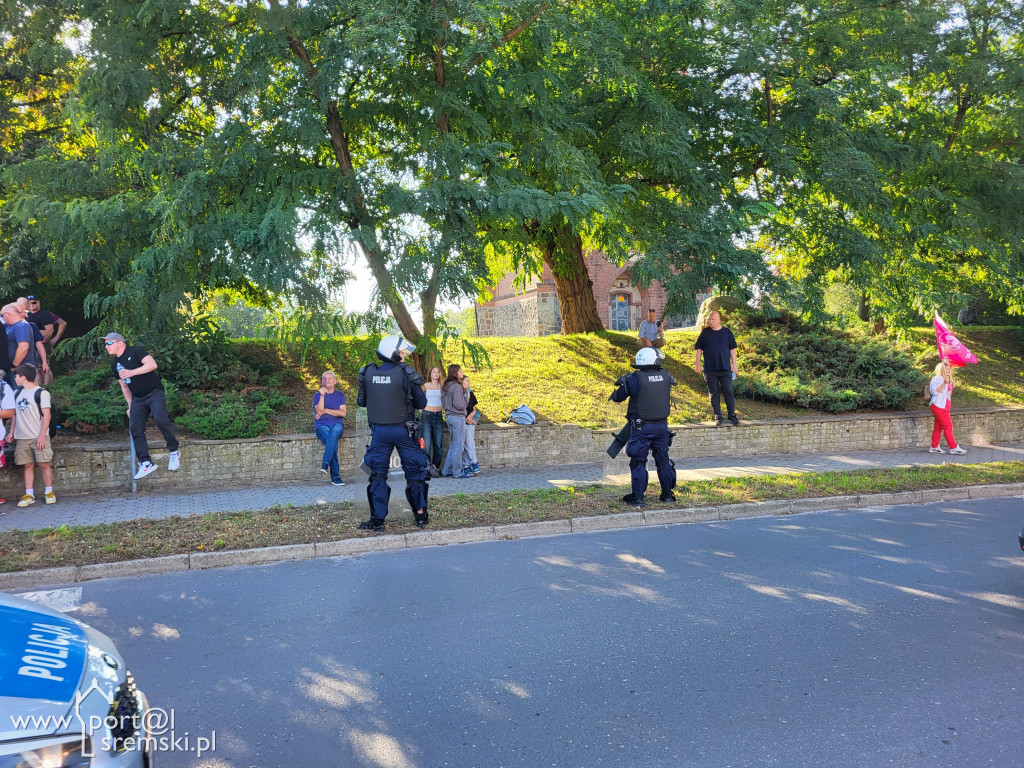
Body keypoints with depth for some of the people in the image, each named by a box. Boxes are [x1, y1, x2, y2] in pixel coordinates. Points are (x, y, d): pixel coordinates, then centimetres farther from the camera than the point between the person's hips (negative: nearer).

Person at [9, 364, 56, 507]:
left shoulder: (41, 393, -5)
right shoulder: (17, 393, 14)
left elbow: (46, 415, -9)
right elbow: (15, 414, 19)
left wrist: (42, 435, -15)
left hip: (39, 437, -5)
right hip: (22, 437, 5)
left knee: (44, 463, -4)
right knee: (27, 465, 5)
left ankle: (49, 492, 5)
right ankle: (29, 495, 7)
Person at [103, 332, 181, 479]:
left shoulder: (136, 351, -5)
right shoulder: (115, 364, 16)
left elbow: (152, 364, -21)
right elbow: (124, 386, 23)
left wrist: (132, 372, -27)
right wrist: (130, 405, 18)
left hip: (155, 392, -7)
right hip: (138, 398, 7)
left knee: (160, 419, -27)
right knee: (135, 428, -6)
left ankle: (174, 452, -11)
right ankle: (146, 463, -4)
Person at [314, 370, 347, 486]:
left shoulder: (340, 395, 17)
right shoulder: (317, 395, 14)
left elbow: (342, 413, 3)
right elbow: (319, 412, -5)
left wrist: (325, 410, -3)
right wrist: (322, 395, -15)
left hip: (337, 424, 1)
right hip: (322, 425, -1)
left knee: (334, 433, -38)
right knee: (334, 443, -31)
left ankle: (325, 464, -44)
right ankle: (335, 477, -32)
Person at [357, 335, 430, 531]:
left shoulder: (367, 373, -3)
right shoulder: (405, 374, -13)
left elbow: (361, 402, 7)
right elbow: (421, 403, -6)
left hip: (379, 431, 2)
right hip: (403, 431, -2)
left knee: (378, 474, 11)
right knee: (414, 471, 12)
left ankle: (378, 520, 12)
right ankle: (421, 515, 17)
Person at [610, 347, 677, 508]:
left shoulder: (636, 379, -14)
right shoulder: (666, 376, 0)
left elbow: (618, 397, -6)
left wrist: (622, 385, 18)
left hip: (642, 427, -4)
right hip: (662, 425, 4)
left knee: (638, 462, 3)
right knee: (663, 460, 16)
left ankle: (637, 497, 1)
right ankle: (667, 494, 23)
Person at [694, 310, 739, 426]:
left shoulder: (727, 332, 7)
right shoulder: (705, 333, 6)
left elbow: (732, 349, 11)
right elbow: (699, 349, 8)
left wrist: (734, 364, 6)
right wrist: (697, 363, 2)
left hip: (725, 368, 0)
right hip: (710, 369, 0)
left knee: (728, 392, -2)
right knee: (714, 393, 3)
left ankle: (732, 415, 8)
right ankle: (718, 417, 11)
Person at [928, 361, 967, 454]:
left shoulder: (946, 380, 21)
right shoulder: (937, 378, -11)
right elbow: (935, 391, -23)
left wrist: (951, 387, 12)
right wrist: (944, 384, -31)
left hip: (944, 406, 10)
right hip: (939, 406, -10)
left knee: (938, 427, 9)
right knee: (948, 426, -10)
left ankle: (934, 447, 12)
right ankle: (953, 447, -8)